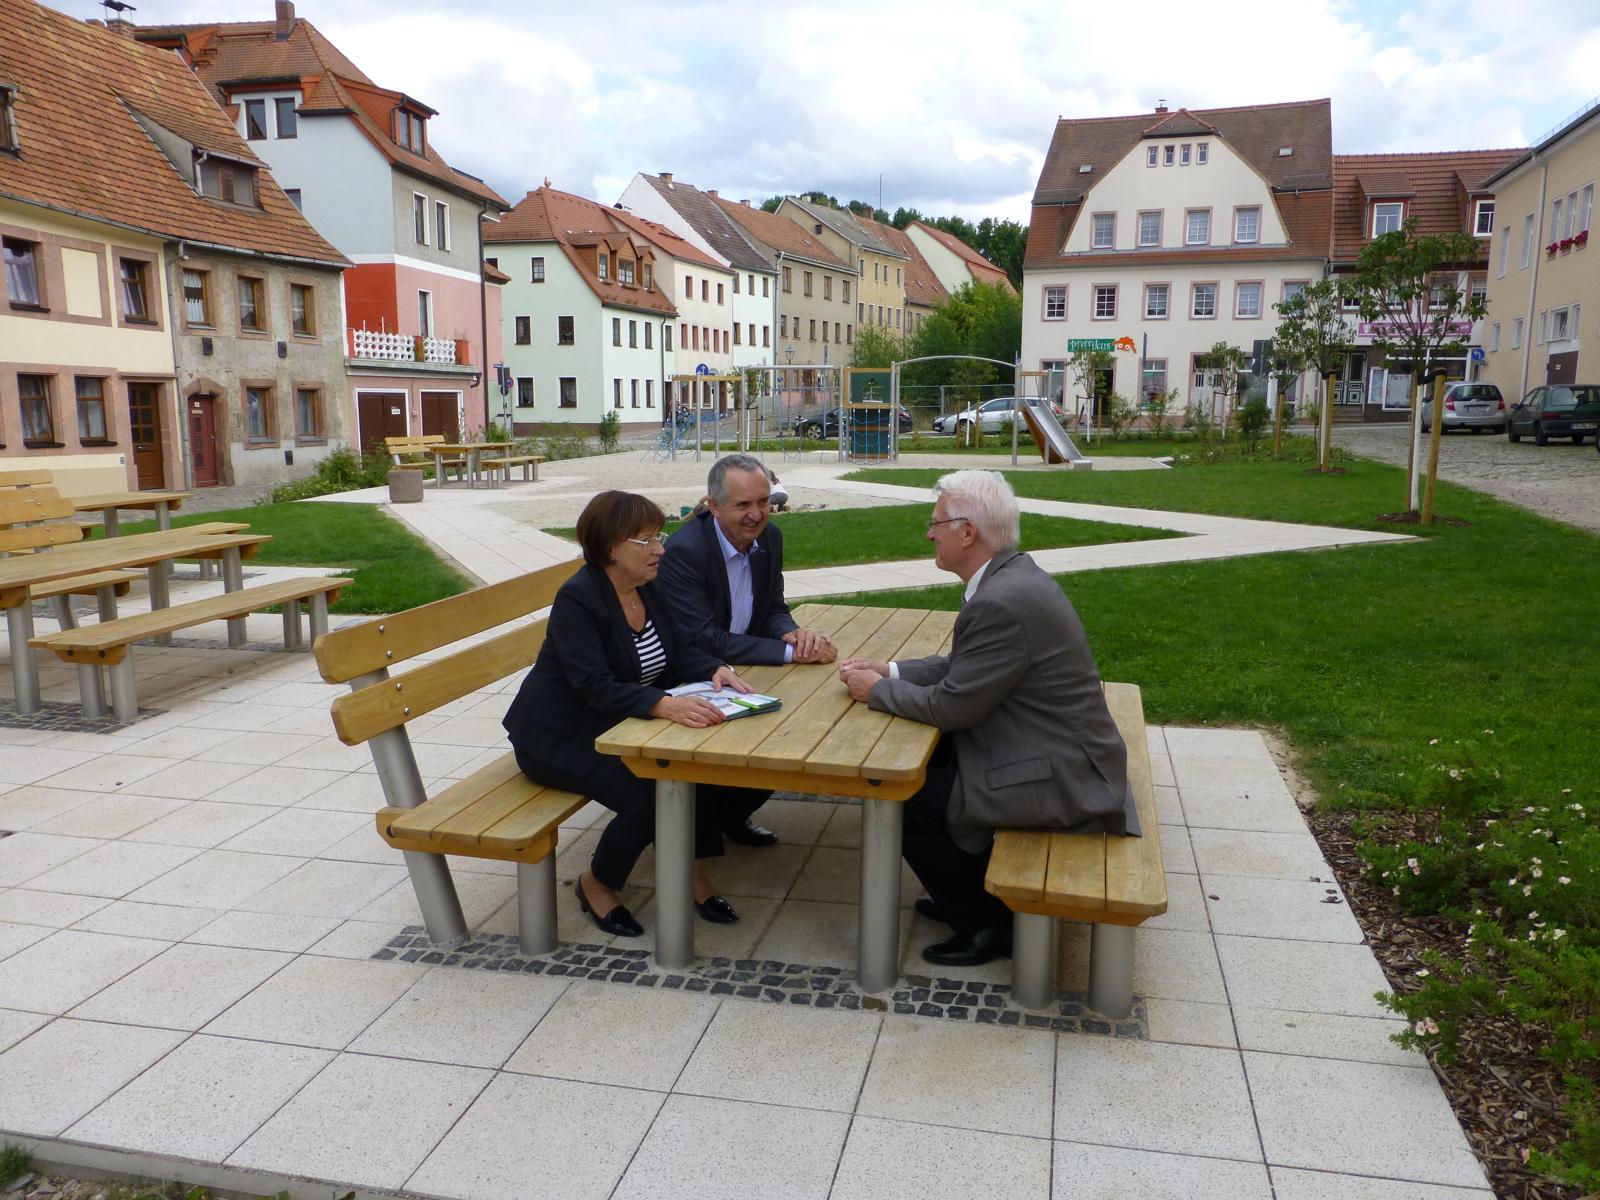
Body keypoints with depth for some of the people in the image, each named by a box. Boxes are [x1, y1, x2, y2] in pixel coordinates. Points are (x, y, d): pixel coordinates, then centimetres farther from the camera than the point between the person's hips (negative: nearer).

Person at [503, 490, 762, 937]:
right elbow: (595, 686, -33)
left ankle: (694, 873, 2)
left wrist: (716, 670, -21)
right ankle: (596, 885, 2)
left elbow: (680, 651, 2)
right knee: (647, 797, -27)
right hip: (559, 736, -7)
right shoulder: (577, 599, -23)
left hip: (618, 724, 8)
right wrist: (666, 705, -48)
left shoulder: (646, 587, 2)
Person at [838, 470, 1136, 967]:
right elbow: (964, 666, 15)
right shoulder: (1012, 575, 5)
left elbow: (951, 706, -21)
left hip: (1059, 778, -10)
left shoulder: (1001, 603, -27)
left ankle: (985, 925, 12)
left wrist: (876, 689, -6)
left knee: (907, 802, -6)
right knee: (924, 762, 16)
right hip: (1065, 756, 10)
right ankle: (968, 890, 29)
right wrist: (890, 670, 7)